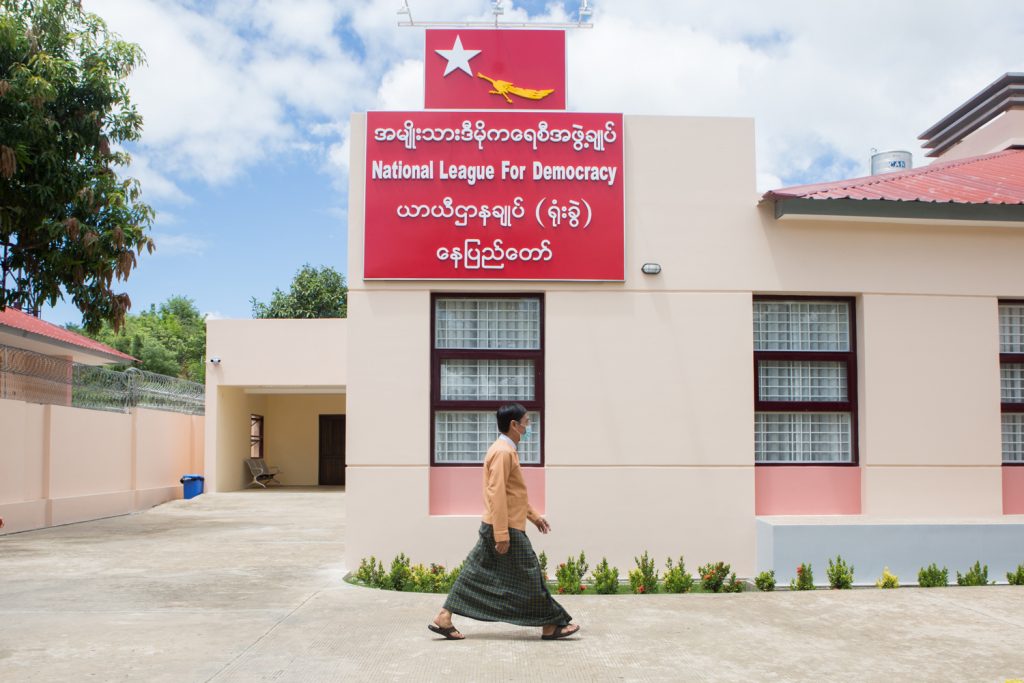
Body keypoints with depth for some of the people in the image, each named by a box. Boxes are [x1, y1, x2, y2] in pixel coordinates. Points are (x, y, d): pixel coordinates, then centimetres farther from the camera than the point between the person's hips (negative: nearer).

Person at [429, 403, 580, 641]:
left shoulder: (506, 450, 16)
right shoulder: (503, 452, -18)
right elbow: (497, 495, -23)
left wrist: (534, 516, 25)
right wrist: (502, 534, -24)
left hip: (497, 527, 10)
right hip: (506, 528, -10)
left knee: (476, 573, 11)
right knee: (530, 576, 0)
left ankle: (444, 618, 13)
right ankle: (551, 625, 10)